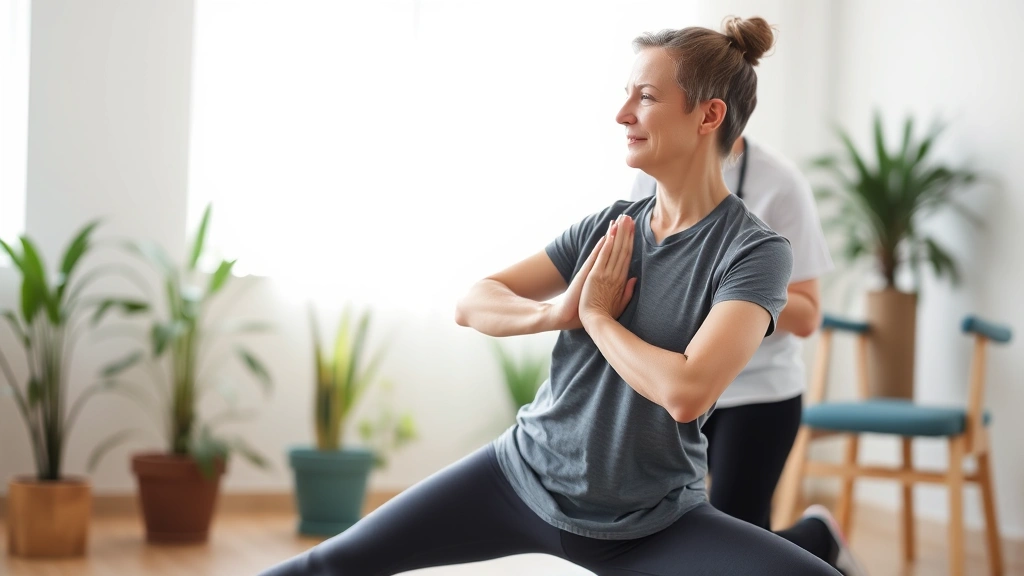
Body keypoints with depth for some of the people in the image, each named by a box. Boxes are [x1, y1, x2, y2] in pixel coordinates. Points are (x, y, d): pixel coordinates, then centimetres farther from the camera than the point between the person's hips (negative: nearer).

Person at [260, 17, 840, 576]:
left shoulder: (756, 251, -14)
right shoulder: (610, 227, 1)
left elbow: (687, 392, -29)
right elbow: (472, 304, 3)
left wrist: (596, 315, -13)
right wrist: (557, 312, -17)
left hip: (649, 525, -4)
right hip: (525, 474, 4)